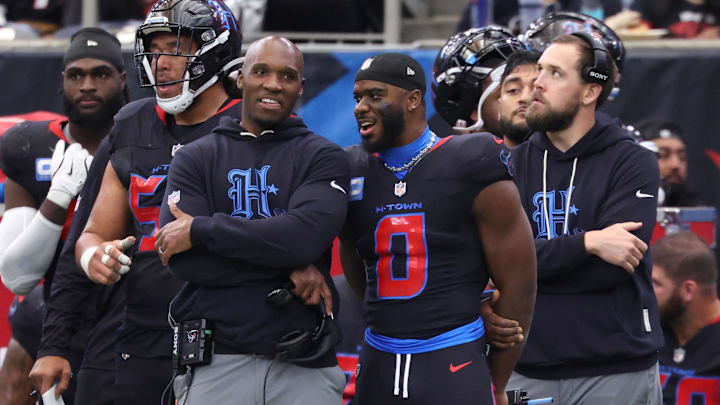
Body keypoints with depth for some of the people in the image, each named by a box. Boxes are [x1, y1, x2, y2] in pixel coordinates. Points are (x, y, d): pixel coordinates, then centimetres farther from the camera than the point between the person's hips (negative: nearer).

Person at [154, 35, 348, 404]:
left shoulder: (323, 158, 5)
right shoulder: (196, 159, 7)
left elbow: (306, 235, -14)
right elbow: (183, 260, -6)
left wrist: (200, 230, -11)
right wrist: (290, 268, -10)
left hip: (305, 366, 0)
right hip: (217, 363, 1)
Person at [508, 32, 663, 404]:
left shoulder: (634, 164, -3)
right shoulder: (516, 164, 8)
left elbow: (608, 272, -15)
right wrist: (588, 244, -19)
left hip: (616, 369, -3)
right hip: (530, 370, 3)